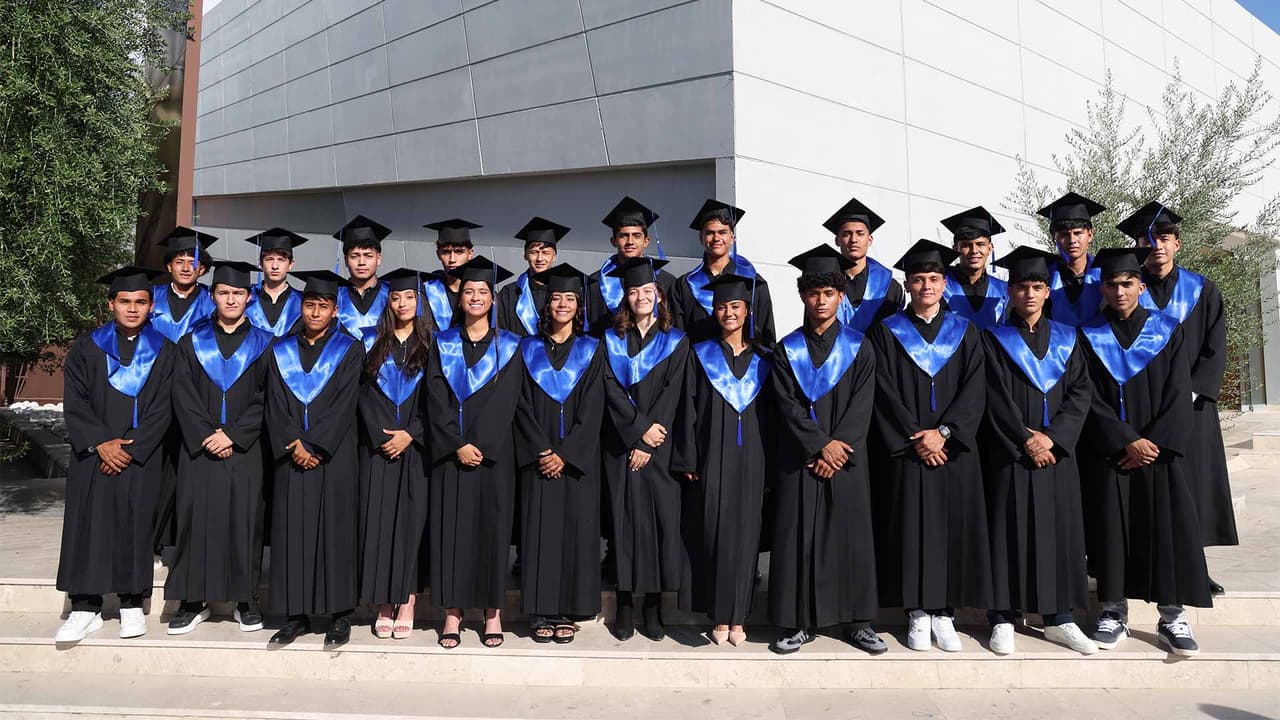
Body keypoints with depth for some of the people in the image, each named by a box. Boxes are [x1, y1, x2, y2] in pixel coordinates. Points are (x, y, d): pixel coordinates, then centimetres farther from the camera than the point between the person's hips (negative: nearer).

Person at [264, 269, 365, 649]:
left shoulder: (349, 350, 2)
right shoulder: (281, 351, 11)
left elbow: (343, 405, -7)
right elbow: (275, 406, 4)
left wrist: (315, 448, -13)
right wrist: (294, 445, -10)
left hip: (334, 457, -3)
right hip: (291, 457, 3)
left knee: (334, 529, -1)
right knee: (291, 530, 4)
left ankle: (340, 615, 6)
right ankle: (296, 615, 13)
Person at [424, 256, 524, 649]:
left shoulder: (508, 347, 5)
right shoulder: (443, 344, 8)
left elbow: (505, 403, -3)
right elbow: (436, 400, -1)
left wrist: (481, 446, -13)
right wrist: (457, 445, -12)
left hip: (494, 451, -1)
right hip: (450, 451, 1)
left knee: (492, 525, 1)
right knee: (451, 526, 1)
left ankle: (493, 613, 10)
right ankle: (453, 614, 9)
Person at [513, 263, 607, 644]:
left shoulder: (592, 350, 5)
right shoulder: (529, 349, 8)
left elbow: (592, 409, -4)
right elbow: (523, 405, 1)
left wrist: (565, 453, -12)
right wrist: (541, 450, -11)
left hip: (577, 458, -1)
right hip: (537, 457, 1)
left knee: (576, 527, 0)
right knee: (540, 529, 1)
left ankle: (568, 612, 9)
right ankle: (541, 613, 8)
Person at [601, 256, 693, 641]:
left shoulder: (676, 343, 6)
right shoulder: (612, 341, 8)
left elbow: (671, 396, -3)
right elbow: (612, 391, -2)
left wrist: (648, 445, -11)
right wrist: (640, 429, -14)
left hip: (659, 447, 0)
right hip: (621, 445, 1)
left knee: (661, 518, -2)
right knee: (624, 519, 0)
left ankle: (654, 605, 8)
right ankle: (624, 606, 8)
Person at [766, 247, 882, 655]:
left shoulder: (858, 348, 6)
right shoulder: (788, 350, 6)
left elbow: (861, 407, -3)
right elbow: (788, 406, -4)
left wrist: (837, 447, -13)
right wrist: (821, 445, -15)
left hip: (846, 458, 0)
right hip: (799, 460, 0)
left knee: (851, 536, 4)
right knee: (798, 537, 1)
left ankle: (858, 621, 15)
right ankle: (798, 623, 10)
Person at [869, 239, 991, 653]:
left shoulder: (965, 333, 10)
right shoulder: (888, 333, 5)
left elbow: (974, 390, 0)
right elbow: (886, 393, -3)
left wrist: (943, 432, -12)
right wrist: (916, 438, -12)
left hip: (954, 449, 2)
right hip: (906, 450, -1)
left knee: (954, 526, 2)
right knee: (911, 526, -1)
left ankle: (944, 612, 12)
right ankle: (917, 613, 9)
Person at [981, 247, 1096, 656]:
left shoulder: (1066, 339, 11)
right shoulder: (995, 339, 2)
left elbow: (1081, 393, 2)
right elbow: (996, 397, -6)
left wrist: (1051, 436, -11)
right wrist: (1025, 440, -13)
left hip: (1056, 451, 3)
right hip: (1009, 453, -3)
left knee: (1059, 528, 5)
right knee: (1008, 530, -1)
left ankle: (1058, 618, 15)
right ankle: (1003, 619, 6)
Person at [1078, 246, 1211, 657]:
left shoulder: (1167, 332, 6)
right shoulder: (1089, 337, 4)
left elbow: (1178, 395, -1)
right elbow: (1090, 398, -4)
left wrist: (1155, 444, -12)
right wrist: (1127, 442, -13)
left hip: (1162, 450, 0)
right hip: (1108, 454, 0)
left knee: (1169, 527, -1)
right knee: (1111, 527, 1)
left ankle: (1172, 616, 10)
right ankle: (1113, 613, 10)